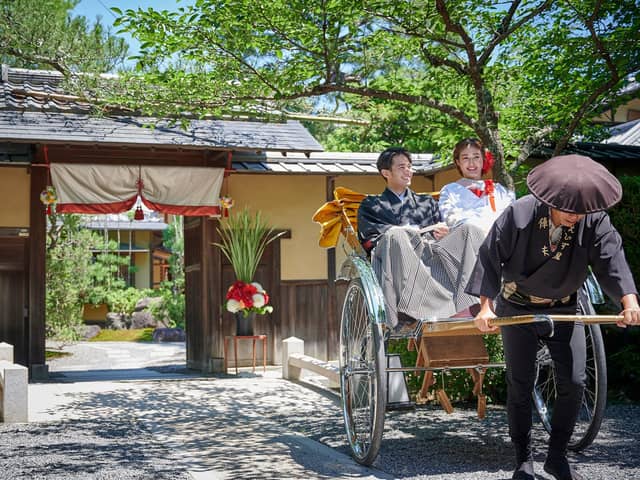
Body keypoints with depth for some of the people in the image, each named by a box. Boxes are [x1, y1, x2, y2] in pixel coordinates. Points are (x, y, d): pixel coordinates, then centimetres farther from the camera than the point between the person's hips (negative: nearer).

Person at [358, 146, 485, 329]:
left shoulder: (427, 202, 35)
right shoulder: (371, 205, 24)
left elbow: (441, 231, 25)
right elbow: (370, 239, 7)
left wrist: (443, 233, 0)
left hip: (433, 253, 4)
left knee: (472, 232, -20)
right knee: (395, 235, -37)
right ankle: (410, 309, -49)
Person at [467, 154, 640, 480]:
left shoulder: (595, 220, -14)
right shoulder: (518, 214, -20)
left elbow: (611, 259, -23)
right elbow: (490, 257, -16)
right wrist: (485, 306, -23)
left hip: (565, 309, 3)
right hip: (517, 310, -3)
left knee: (573, 383, 0)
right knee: (520, 385, 2)